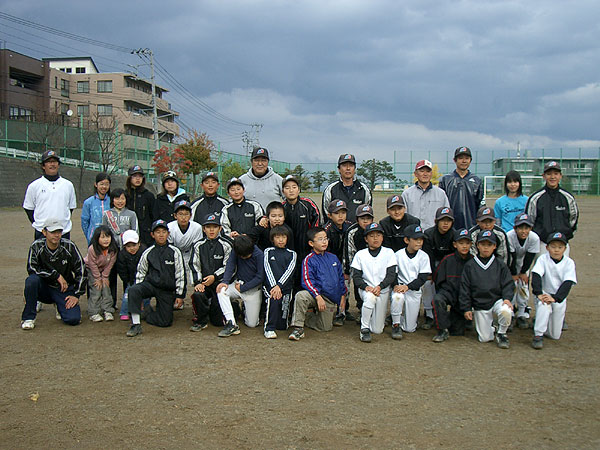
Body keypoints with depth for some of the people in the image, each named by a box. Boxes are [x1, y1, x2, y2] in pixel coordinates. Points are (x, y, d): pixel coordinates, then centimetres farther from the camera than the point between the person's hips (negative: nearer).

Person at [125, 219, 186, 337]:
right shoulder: (148, 252, 3)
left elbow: (180, 274, 0)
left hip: (168, 290, 0)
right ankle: (136, 325, -27)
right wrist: (139, 296, 4)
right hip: (150, 284, 0)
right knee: (133, 290, -32)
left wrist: (179, 295, -2)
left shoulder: (175, 252, -1)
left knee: (166, 321, -7)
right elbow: (140, 272, 8)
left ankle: (148, 312, 23)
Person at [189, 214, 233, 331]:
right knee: (197, 295, -33)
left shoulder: (226, 245, -1)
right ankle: (200, 321, -6)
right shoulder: (198, 245, 9)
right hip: (203, 282, 3)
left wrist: (215, 277, -15)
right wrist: (197, 282, -9)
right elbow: (194, 266, 5)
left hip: (220, 282, -2)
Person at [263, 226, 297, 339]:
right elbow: (268, 270, -1)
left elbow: (290, 271, -2)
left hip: (286, 286, 1)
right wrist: (274, 286, -16)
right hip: (270, 285, -1)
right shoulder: (268, 251, 11)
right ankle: (269, 328, -22)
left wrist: (279, 286, -16)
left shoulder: (291, 254, 13)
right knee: (274, 300, -34)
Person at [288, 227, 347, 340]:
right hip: (316, 294, -4)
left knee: (326, 327, 4)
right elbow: (307, 281, -15)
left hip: (332, 299, 4)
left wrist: (343, 295, 13)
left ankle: (305, 317, 29)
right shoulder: (309, 260, -6)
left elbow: (341, 277, 18)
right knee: (300, 296, -35)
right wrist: (318, 297, -26)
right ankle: (298, 328, -22)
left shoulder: (333, 258, 9)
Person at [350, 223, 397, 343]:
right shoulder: (360, 254, 3)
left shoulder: (389, 253, 2)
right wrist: (366, 286, -20)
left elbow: (391, 275, -4)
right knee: (370, 297, -40)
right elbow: (356, 276, -1)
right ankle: (364, 329, -22)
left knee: (377, 330, -2)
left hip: (383, 290, 1)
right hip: (365, 289, -1)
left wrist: (380, 287, -20)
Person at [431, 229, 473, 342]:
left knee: (458, 332, 2)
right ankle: (443, 331, -23)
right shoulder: (447, 259, -4)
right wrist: (442, 293, 0)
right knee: (437, 299, -37)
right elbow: (437, 278, 5)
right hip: (449, 291, -1)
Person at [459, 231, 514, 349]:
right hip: (479, 306, 0)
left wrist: (507, 298, -16)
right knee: (485, 338, -5)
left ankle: (501, 334, -6)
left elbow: (508, 284, 3)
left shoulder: (500, 264, 4)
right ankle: (491, 327, 31)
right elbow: (464, 288, 5)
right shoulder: (470, 265, 3)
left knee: (506, 311, -35)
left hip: (497, 300, 0)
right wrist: (466, 308, 0)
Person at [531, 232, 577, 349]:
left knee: (555, 335, 4)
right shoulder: (543, 259, -8)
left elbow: (568, 283, -17)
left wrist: (555, 298, -31)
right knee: (544, 305, -39)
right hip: (544, 294, -1)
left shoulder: (569, 263, -7)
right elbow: (536, 276, -20)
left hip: (560, 298, 2)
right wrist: (539, 294, -36)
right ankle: (538, 335, -27)